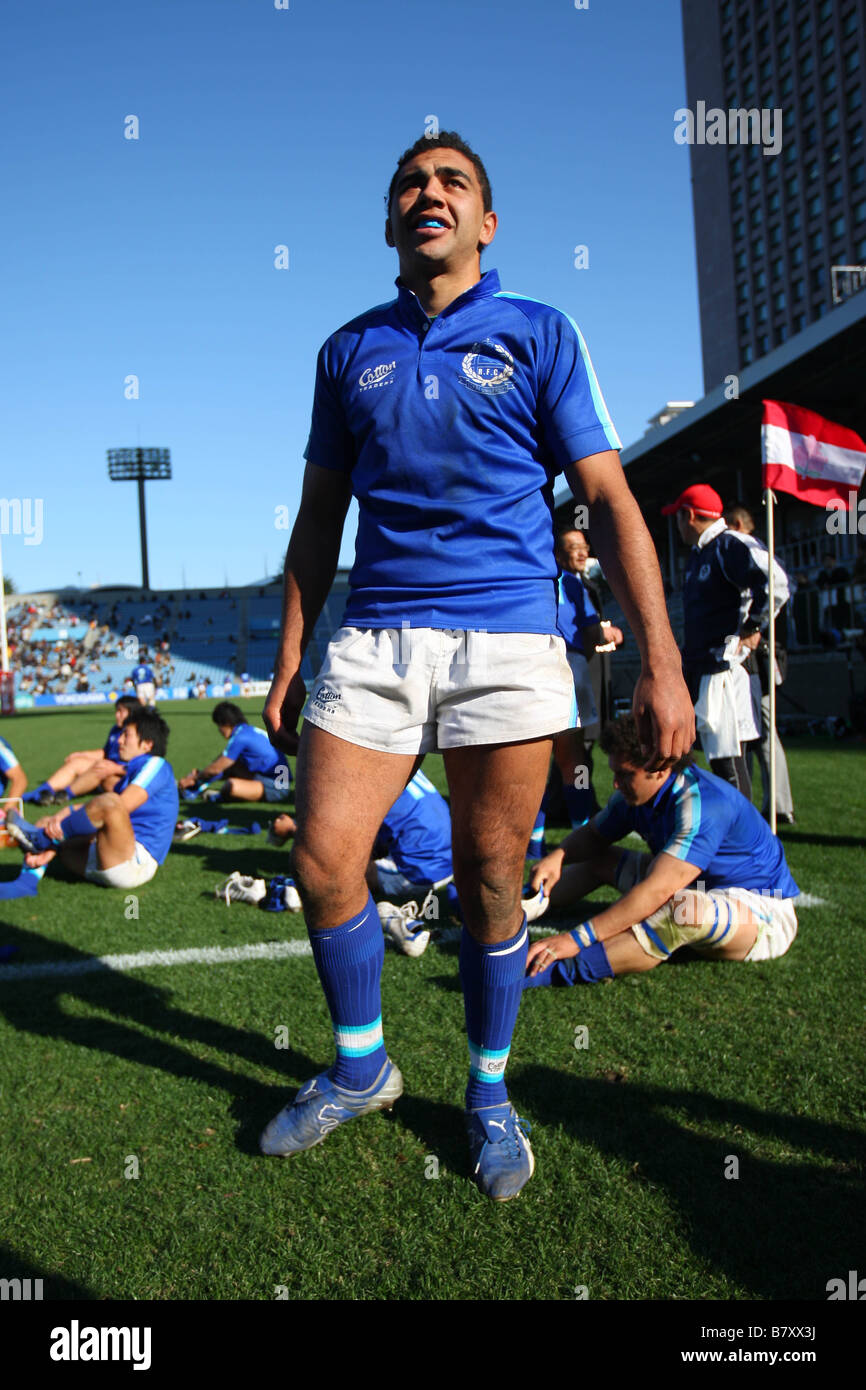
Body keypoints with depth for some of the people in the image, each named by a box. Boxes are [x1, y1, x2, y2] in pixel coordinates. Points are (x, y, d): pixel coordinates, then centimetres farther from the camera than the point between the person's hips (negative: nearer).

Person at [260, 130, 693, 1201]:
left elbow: (609, 501, 0)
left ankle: (490, 1093, 27)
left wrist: (660, 662, -10)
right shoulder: (349, 351, 15)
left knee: (490, 883, 3)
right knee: (322, 861, -2)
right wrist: (289, 658, 11)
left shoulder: (539, 335, 6)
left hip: (507, 641, -2)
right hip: (374, 640, 3)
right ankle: (360, 1068, 24)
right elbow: (319, 516, 17)